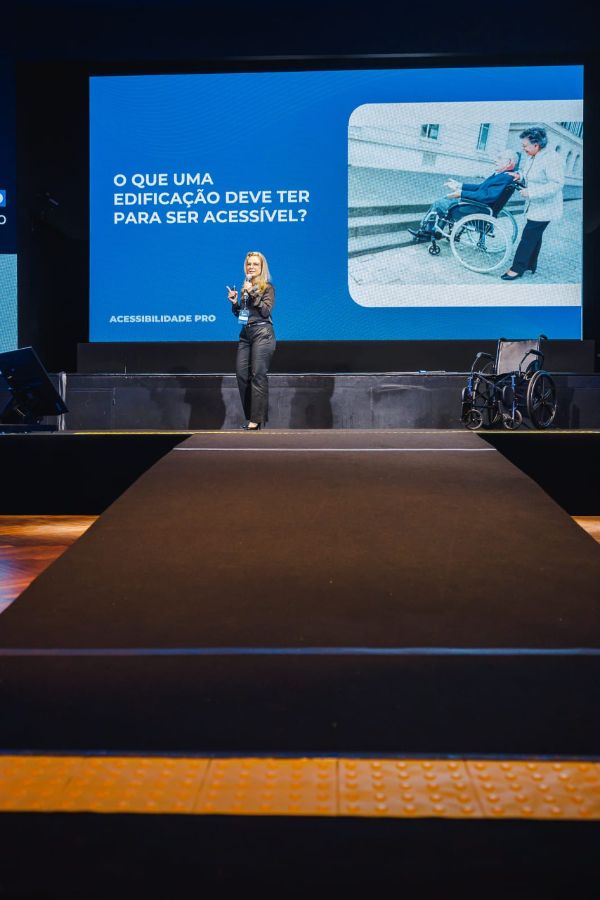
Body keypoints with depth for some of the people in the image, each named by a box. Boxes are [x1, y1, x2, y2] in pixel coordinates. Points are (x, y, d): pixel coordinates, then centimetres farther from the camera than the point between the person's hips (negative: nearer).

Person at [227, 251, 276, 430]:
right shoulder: (245, 287, 16)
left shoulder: (267, 287, -1)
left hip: (262, 333, -6)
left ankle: (257, 420, -9)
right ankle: (249, 417, 6)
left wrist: (252, 293, -15)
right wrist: (235, 302, 1)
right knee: (241, 374, -2)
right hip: (245, 333, 6)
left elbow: (266, 311, -13)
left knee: (258, 375, -9)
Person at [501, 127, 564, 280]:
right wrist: (520, 177, -2)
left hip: (544, 208, -9)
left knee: (528, 237, -7)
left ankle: (517, 269, -2)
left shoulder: (551, 159, -23)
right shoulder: (534, 157, 5)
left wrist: (531, 192, -30)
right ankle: (531, 265, 30)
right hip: (534, 206, 9)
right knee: (535, 236, 19)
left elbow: (556, 184, -28)